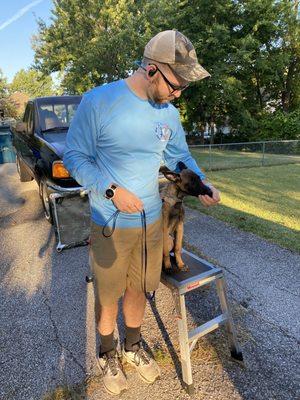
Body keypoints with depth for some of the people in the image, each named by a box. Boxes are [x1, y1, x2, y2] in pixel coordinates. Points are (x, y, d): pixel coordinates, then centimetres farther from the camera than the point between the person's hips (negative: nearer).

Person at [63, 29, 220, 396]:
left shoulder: (169, 114, 1)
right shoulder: (98, 101, -14)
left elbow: (180, 156, 14)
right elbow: (75, 157, -9)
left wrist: (202, 184, -2)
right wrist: (112, 190, -22)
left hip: (151, 220, 4)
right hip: (109, 225, -4)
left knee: (138, 289, 19)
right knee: (108, 295, 14)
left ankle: (133, 347, 46)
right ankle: (107, 355, 42)